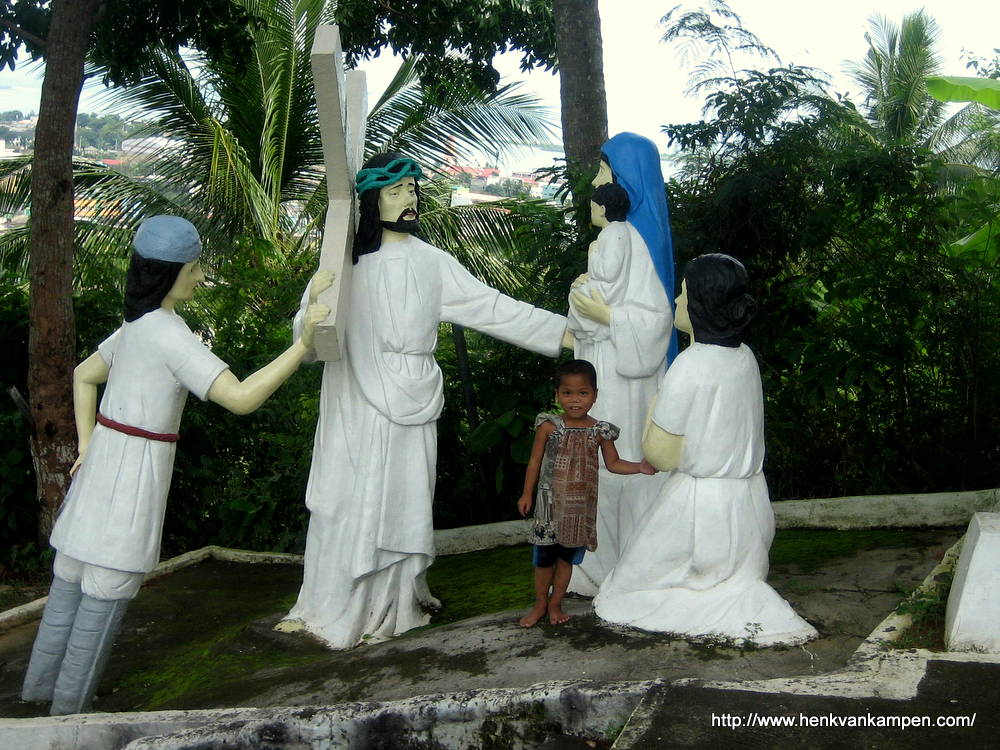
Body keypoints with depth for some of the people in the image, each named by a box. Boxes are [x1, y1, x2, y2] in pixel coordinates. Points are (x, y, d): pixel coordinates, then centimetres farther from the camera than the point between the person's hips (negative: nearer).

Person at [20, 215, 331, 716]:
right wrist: (302, 345, -27)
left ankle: (39, 692, 31)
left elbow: (83, 376, 24)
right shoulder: (171, 335, -18)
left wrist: (87, 445, 19)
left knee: (70, 582, 18)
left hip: (100, 463, 9)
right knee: (107, 597, 3)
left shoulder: (135, 326, 11)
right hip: (137, 469, -9)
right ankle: (69, 712, 15)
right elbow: (240, 398, -26)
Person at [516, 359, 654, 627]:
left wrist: (640, 467, -8)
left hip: (581, 505, 1)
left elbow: (613, 463, 6)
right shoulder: (548, 426, -9)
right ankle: (539, 605, 25)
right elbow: (535, 461, -1)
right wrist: (527, 494, 1)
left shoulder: (600, 431, -4)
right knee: (544, 557, 7)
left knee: (567, 557, 13)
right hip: (550, 502, -1)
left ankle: (555, 604, 28)